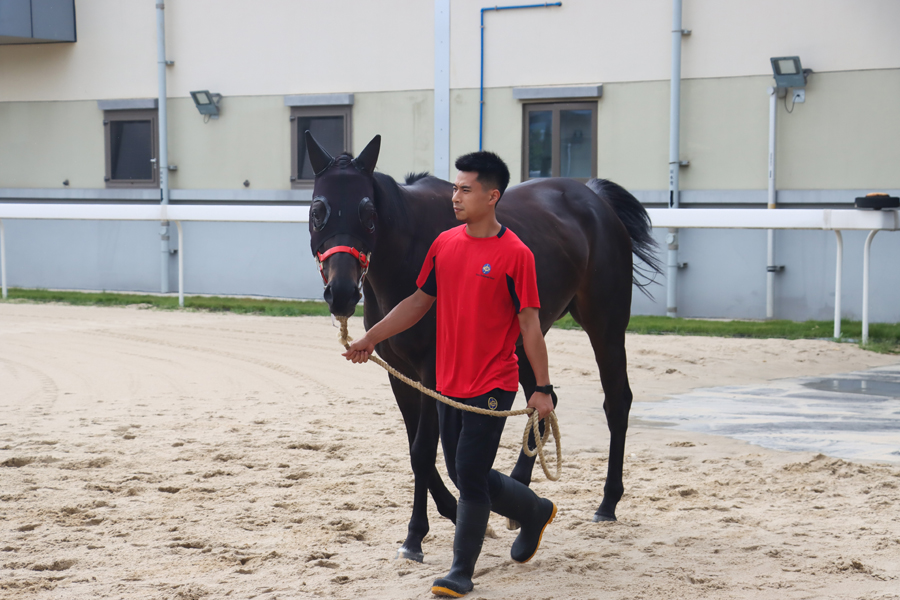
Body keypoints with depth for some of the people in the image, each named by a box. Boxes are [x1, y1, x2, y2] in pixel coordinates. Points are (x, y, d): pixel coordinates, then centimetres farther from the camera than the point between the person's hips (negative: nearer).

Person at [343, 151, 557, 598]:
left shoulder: (515, 254, -12)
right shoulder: (444, 244, 5)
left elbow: (529, 324, -10)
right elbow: (419, 301, 14)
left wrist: (543, 388, -10)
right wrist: (372, 338, 9)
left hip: (492, 385, -7)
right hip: (449, 383, 7)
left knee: (471, 476, -5)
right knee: (463, 475, 15)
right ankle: (535, 512, 38)